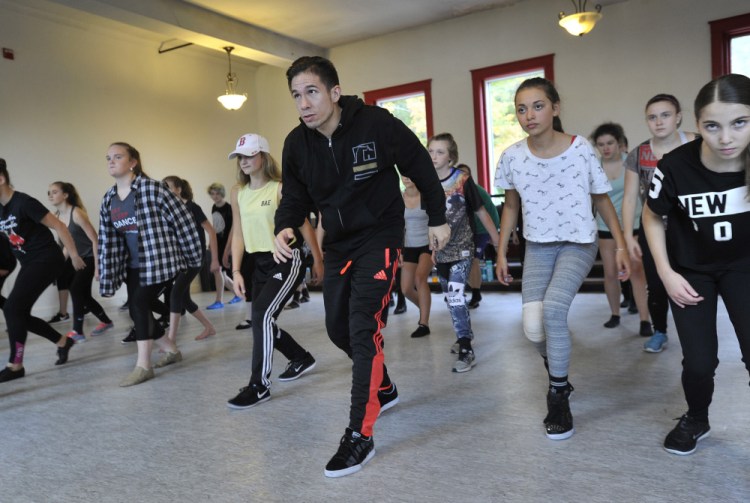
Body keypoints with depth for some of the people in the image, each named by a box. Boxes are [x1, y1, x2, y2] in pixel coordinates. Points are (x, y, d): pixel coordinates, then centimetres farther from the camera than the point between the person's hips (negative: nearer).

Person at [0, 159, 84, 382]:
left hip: (46, 260, -9)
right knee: (19, 313, 6)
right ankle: (62, 341, 24)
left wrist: (74, 256, -12)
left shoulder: (24, 202, -17)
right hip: (29, 263, 9)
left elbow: (58, 226, -16)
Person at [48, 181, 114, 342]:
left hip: (90, 257, -8)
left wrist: (97, 266, -20)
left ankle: (77, 331, -7)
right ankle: (106, 321, 30)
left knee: (76, 290, -16)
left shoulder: (77, 213, -19)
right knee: (84, 295, 9)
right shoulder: (57, 216, 3)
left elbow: (95, 239, -18)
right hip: (76, 258, 8)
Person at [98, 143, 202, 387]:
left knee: (139, 304, -14)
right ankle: (171, 350, 29)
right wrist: (107, 281, 5)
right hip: (133, 265, 8)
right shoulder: (108, 200, 8)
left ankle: (143, 365, -3)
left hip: (160, 261, -7)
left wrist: (193, 257, -8)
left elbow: (183, 220, -12)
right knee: (136, 309, 7)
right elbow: (106, 241, 8)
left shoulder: (153, 188, -13)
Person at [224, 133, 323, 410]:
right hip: (259, 263, 7)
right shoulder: (238, 193, 7)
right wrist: (236, 271, 1)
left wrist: (318, 260, -1)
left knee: (262, 315, -20)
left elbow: (304, 225, -5)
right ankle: (302, 359, 37)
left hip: (287, 261, -7)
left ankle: (259, 385, -7)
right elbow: (238, 234, 8)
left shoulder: (281, 188, -10)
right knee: (263, 321, 11)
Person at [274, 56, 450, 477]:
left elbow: (420, 167, -6)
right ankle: (384, 389, 41)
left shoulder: (377, 124, -18)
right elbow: (295, 197, 3)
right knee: (338, 328, 14)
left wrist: (439, 218, 1)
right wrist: (285, 228, -19)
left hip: (379, 239, -6)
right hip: (339, 244, 7)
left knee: (364, 330, -13)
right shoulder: (297, 144, -4)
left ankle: (360, 437, -2)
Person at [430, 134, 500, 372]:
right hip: (441, 251, 6)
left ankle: (467, 350, -10)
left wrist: (498, 241, -4)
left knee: (455, 294, -18)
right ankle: (465, 335, 39)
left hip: (462, 249, -5)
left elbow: (481, 212, -5)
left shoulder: (463, 180, -12)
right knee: (450, 297, 17)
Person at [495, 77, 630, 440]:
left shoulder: (581, 150, -13)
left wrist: (621, 246, -1)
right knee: (532, 325, -13)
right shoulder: (512, 156, -7)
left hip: (578, 244, -2)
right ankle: (558, 375, 22)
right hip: (537, 247, 2)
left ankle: (558, 397, -5)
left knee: (553, 307, -26)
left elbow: (601, 199, 1)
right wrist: (501, 253, 6)